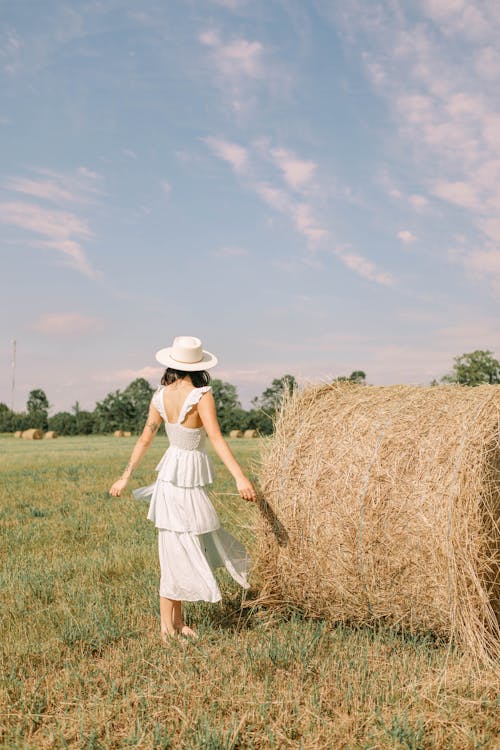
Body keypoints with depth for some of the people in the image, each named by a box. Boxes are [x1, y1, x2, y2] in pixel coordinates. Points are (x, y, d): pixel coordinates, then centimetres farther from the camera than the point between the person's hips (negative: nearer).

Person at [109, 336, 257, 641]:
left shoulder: (160, 397, 1)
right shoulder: (202, 397, -16)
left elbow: (145, 439, 5)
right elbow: (216, 439, -24)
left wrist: (126, 477, 13)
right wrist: (240, 477, -27)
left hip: (170, 473, 7)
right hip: (187, 480, -7)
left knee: (181, 552, 15)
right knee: (178, 555, 3)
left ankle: (177, 622, 21)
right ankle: (168, 628, 13)